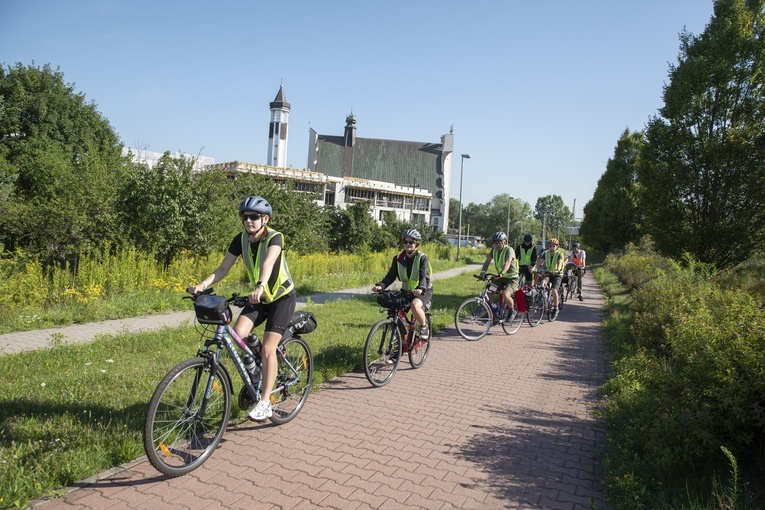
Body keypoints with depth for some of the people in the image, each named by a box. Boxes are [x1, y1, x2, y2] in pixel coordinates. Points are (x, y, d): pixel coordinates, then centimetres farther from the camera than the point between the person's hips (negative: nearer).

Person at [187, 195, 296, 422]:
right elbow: (223, 269, -11)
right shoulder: (241, 240, -6)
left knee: (268, 349, -12)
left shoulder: (274, 238, -22)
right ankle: (260, 365, 11)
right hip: (259, 297, 5)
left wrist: (260, 286, -60)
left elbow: (268, 262, -42)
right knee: (238, 334, -18)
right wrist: (202, 284, -28)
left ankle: (264, 403, -1)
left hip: (282, 296, -5)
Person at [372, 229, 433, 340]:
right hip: (406, 291, 5)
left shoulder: (422, 258, -14)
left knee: (415, 305, -34)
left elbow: (424, 276, -27)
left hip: (423, 291, -5)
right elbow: (391, 275, -8)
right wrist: (381, 285, -28)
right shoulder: (398, 258, -2)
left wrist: (421, 289, -48)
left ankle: (424, 327, -6)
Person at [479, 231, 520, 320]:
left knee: (505, 294, -29)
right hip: (500, 278, 6)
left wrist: (501, 273, -52)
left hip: (512, 278, -6)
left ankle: (512, 311, -2)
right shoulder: (494, 250, 1)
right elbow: (487, 261, -3)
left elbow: (507, 263, -35)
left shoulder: (509, 250, -19)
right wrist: (483, 271, -22)